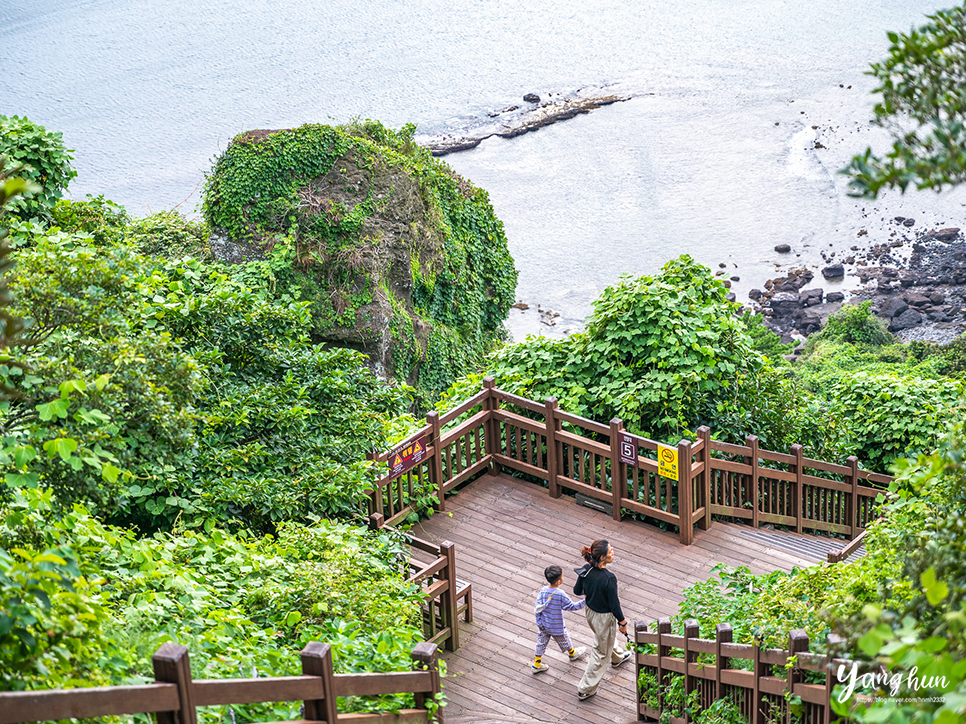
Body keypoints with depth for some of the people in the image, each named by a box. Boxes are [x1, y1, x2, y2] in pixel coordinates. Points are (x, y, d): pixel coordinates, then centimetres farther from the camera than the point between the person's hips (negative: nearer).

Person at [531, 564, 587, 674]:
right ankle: (573, 654, 49)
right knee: (565, 640, 24)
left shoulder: (543, 590, -14)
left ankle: (537, 665, 27)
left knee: (541, 643, 18)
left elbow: (537, 608, -9)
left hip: (544, 625, 4)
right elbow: (572, 606, -19)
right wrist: (585, 602, -13)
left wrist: (539, 622, 0)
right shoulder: (560, 595, -29)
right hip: (556, 627, -4)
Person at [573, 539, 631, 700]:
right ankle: (585, 690, 25)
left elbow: (577, 591, 0)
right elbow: (614, 605, -25)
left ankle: (618, 657, 68)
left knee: (609, 636, 37)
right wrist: (622, 622, -9)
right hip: (605, 618, -7)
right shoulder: (609, 579, -36)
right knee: (601, 653, 14)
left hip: (590, 612, 7)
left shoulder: (586, 570, -16)